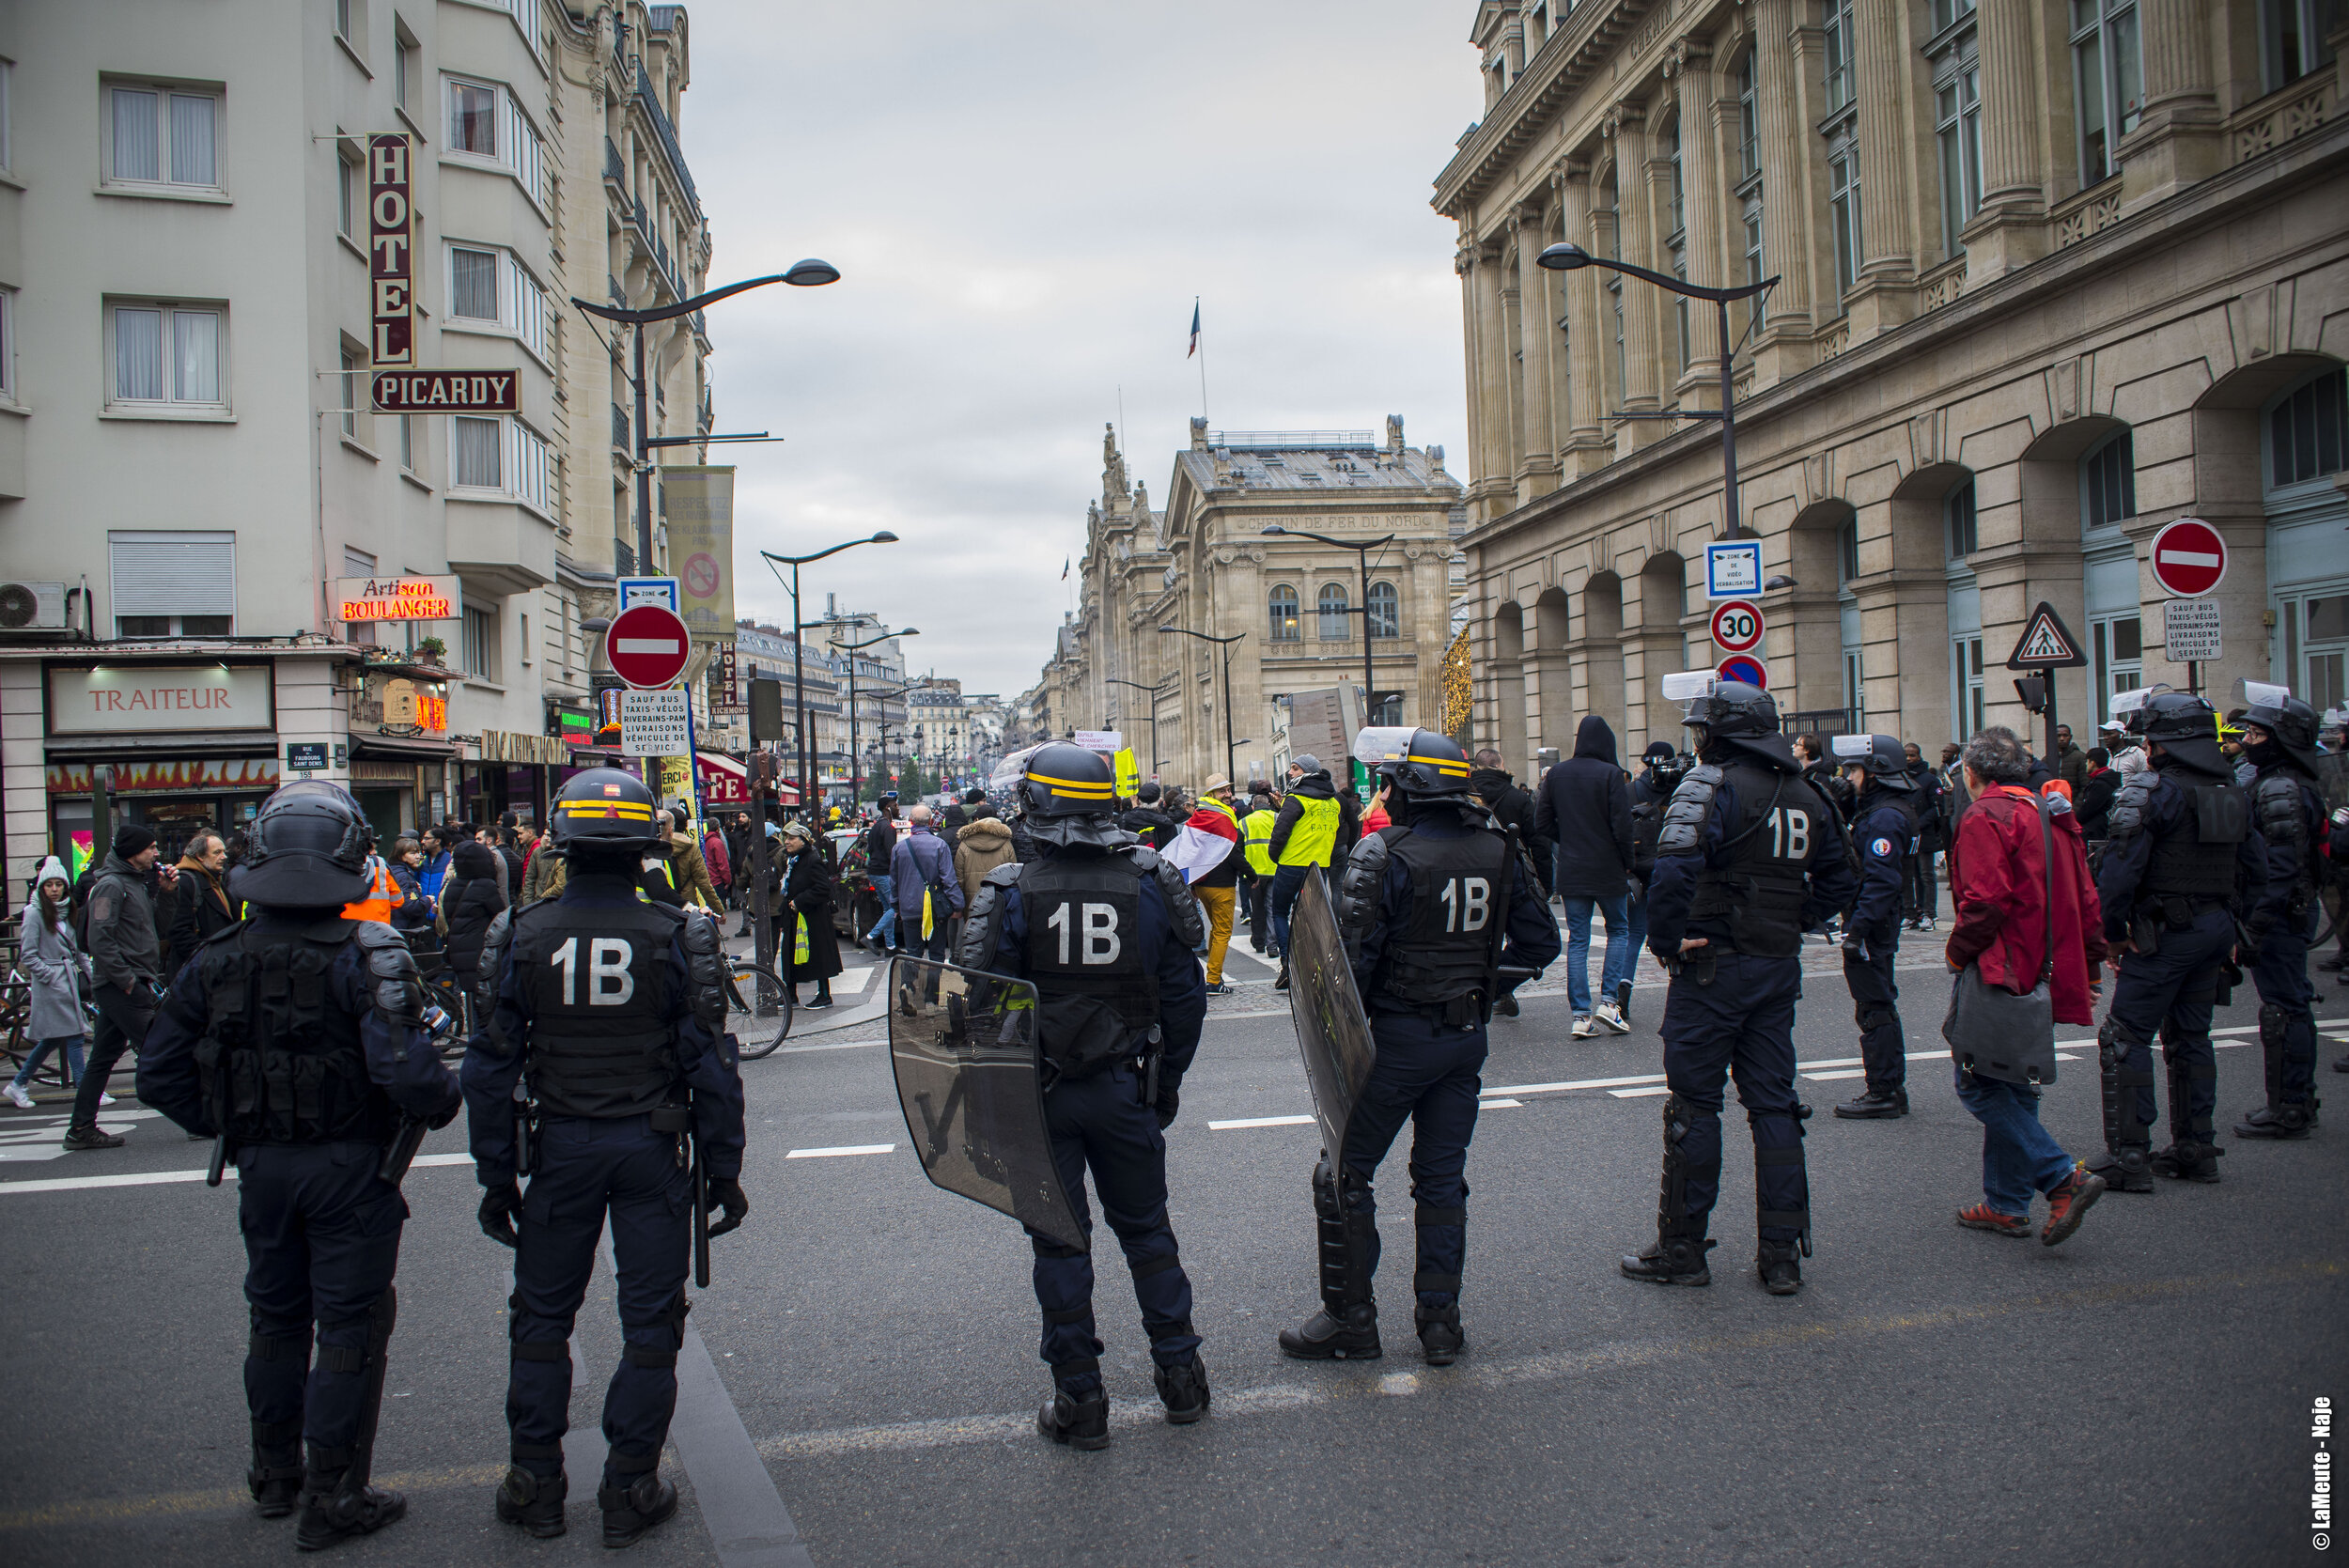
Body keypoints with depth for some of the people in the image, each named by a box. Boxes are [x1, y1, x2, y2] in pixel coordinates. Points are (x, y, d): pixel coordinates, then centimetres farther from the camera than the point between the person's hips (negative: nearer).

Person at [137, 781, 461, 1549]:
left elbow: (159, 1073, 3)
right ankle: (332, 1498, 13)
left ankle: (275, 1474, 36)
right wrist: (444, 1101, -5)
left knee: (276, 1316, 21)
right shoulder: (364, 955, -19)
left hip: (261, 1165, 5)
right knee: (350, 1325, 7)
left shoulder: (216, 960, -2)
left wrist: (227, 1128, 14)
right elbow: (405, 1071, -26)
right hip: (350, 1166, -5)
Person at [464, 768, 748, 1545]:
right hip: (652, 1148, -1)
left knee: (541, 1316, 16)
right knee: (649, 1320, 9)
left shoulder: (522, 936, -5)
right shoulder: (676, 936, -9)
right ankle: (629, 1490, 16)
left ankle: (534, 1485, 24)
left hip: (562, 1147, 1)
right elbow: (709, 1065, -7)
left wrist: (495, 1177, 6)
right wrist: (724, 1172, 2)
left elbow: (490, 1067, -2)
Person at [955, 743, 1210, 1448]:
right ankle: (1180, 1372, 25)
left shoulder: (1011, 891, -12)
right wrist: (1167, 1081, 14)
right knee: (1146, 1229, 18)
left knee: (1059, 1240, 9)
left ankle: (1079, 1399, 16)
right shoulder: (1148, 883, -4)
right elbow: (1184, 996, 1)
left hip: (1039, 1095, -2)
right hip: (1127, 1090, 2)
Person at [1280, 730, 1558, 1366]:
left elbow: (1354, 954, -20)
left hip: (1398, 1037, -6)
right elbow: (1540, 943, 7)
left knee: (1344, 1175, 8)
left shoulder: (1385, 853, -17)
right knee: (1442, 1178, 15)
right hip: (1468, 1038, 6)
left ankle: (1351, 1319, 14)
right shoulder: (1501, 851, 1)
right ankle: (1440, 1321, 21)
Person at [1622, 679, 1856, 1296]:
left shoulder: (1712, 786, -14)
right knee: (1773, 1105, 11)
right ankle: (1782, 1255, 15)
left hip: (1713, 967, -7)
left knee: (1694, 1105, 3)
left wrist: (1664, 941, -16)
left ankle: (1682, 1249, 11)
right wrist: (1792, 924, 14)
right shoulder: (1805, 794, 10)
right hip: (1780, 968, 7)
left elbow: (1674, 870, -28)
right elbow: (1837, 880, 16)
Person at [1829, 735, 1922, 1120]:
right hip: (1876, 927, 11)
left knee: (1874, 1009, -4)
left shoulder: (1885, 817, -18)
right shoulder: (1877, 810, 14)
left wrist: (1857, 927, -24)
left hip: (1870, 927, -11)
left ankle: (1883, 1094, 2)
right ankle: (1892, 1089, 25)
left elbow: (1880, 879, -24)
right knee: (1882, 1006, 16)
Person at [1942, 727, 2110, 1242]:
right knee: (2015, 1086, 14)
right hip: (2045, 978, 9)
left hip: (1999, 973, -9)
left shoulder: (1985, 818, -11)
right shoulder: (2054, 817, 16)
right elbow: (2086, 904, 18)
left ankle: (2064, 1177, -13)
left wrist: (1957, 953, -8)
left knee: (1977, 1084, -5)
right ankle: (2006, 1204, 19)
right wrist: (2087, 973, 23)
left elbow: (1985, 902, -22)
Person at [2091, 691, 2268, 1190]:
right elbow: (2255, 870, 16)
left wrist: (2113, 933, -10)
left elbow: (2120, 869, -20)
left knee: (2125, 1038, -3)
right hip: (2216, 931, 8)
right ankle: (2195, 1149, 23)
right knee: (2190, 1037, 17)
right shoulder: (2233, 793, 11)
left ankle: (2129, 1157, -4)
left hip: (2167, 934, -8)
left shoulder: (2153, 791, -14)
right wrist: (2229, 924, 20)